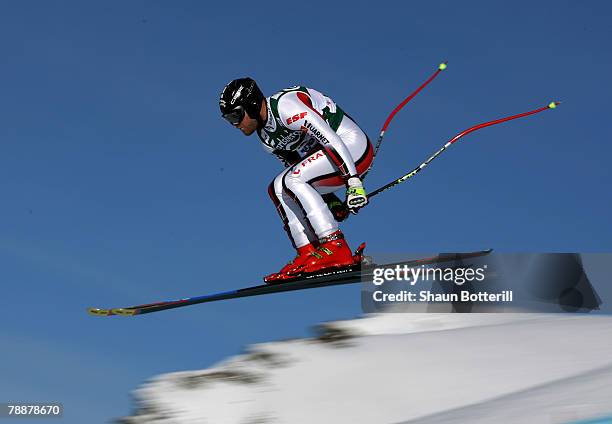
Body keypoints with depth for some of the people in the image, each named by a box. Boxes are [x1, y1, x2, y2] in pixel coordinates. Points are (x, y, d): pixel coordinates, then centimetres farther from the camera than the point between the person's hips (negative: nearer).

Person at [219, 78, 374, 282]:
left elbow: (330, 138, -27)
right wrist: (330, 199, 12)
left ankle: (336, 249, -26)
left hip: (354, 150, -10)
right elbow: (297, 167, 18)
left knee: (292, 181, -24)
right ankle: (309, 253, -6)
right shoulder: (266, 137, 10)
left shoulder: (285, 107, -20)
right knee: (277, 188, 1)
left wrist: (353, 181, -31)